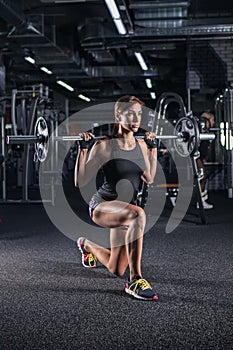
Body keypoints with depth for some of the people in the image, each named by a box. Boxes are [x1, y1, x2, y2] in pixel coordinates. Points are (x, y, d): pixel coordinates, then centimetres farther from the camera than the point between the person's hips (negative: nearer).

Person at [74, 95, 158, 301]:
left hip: (124, 208, 6)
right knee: (138, 214, -42)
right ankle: (135, 280, -31)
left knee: (116, 271, 17)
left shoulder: (141, 145, 1)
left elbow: (149, 178, 14)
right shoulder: (105, 146, -16)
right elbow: (80, 182, -14)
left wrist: (153, 148, 11)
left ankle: (86, 245, 49)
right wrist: (83, 148, -21)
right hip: (102, 205, -6)